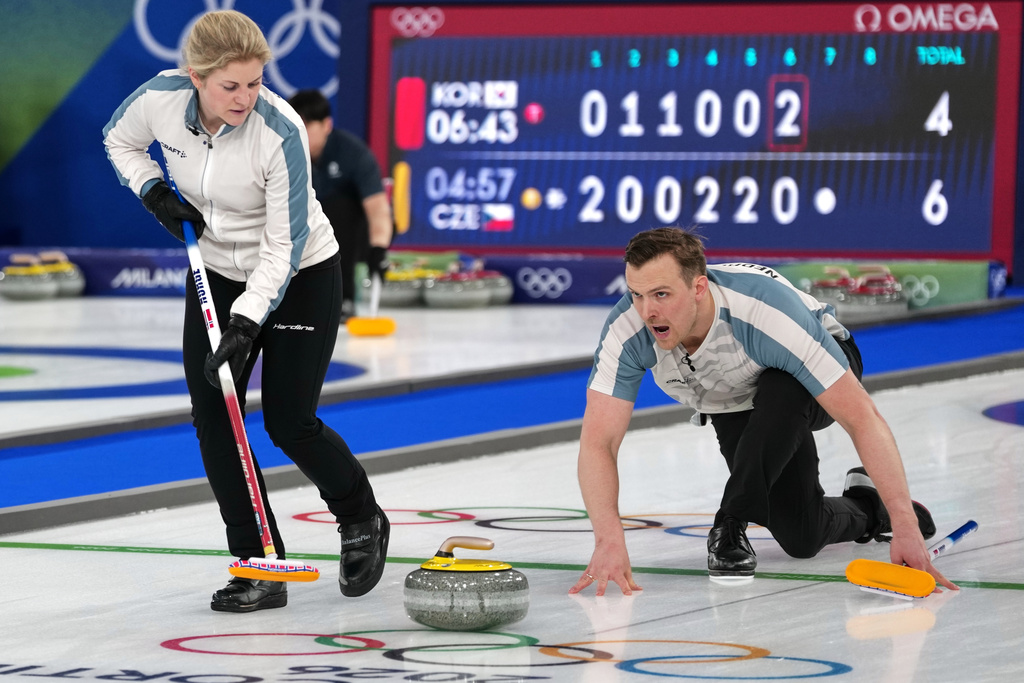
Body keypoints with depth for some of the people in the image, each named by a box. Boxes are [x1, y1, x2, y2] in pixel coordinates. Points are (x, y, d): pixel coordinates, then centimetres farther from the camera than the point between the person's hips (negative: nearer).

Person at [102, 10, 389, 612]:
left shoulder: (282, 133, -31)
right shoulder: (161, 98, -19)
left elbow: (284, 245, -25)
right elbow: (120, 140, 6)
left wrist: (247, 323, -31)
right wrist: (154, 191, -11)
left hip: (300, 277, -5)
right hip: (218, 273, 5)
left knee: (289, 422, -7)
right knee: (212, 415, -7)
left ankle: (363, 520, 22)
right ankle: (259, 568, -1)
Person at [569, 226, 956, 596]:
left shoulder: (768, 314, -44)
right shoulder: (627, 330, -34)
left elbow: (863, 420, -43)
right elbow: (598, 442, -34)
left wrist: (905, 529, -50)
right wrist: (609, 540, -52)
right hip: (734, 404, 4)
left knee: (779, 394, -39)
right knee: (801, 538, -8)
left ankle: (732, 524, -19)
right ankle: (864, 507, 26)